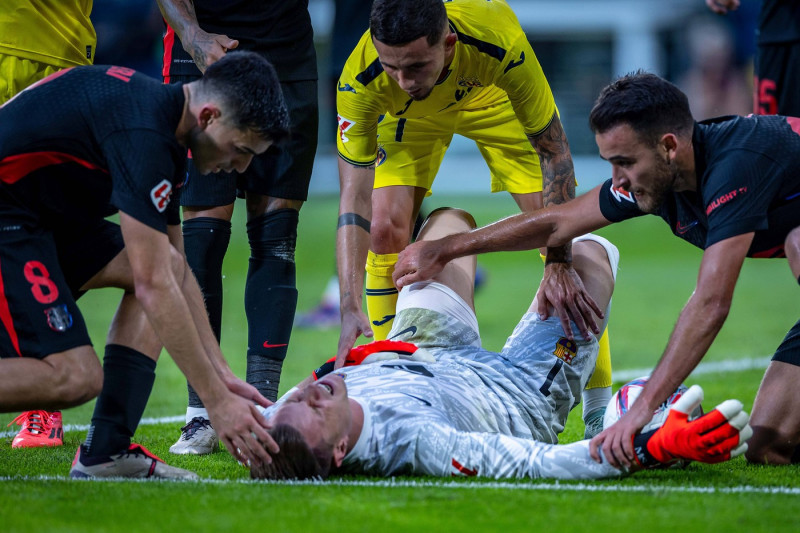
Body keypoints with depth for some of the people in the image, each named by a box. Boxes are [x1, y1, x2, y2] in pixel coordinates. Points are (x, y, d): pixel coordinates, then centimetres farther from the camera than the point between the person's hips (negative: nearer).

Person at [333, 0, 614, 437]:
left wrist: (558, 265, -36)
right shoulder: (360, 80, -40)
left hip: (493, 97, -1)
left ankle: (599, 401, -1)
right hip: (409, 116, 1)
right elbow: (354, 195, -35)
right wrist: (351, 308, -46)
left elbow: (553, 151, -32)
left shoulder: (497, 40, -44)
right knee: (386, 229, -18)